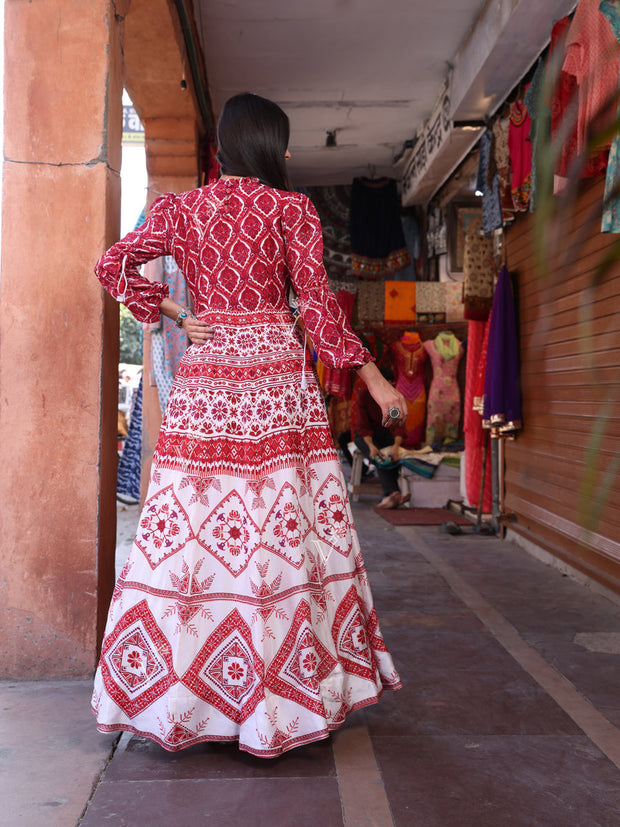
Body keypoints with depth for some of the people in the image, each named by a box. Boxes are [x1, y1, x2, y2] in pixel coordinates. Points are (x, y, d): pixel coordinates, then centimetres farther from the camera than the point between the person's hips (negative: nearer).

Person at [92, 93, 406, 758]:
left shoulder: (180, 208, 10)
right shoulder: (291, 208, 2)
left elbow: (113, 265, 2)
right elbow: (316, 303, -5)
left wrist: (174, 316, 7)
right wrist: (372, 377, -2)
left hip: (203, 377, 3)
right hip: (278, 375, -3)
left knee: (189, 527, 6)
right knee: (285, 528, 2)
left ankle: (171, 690, 14)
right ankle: (287, 696, 11)